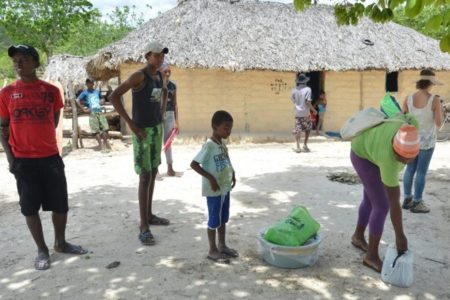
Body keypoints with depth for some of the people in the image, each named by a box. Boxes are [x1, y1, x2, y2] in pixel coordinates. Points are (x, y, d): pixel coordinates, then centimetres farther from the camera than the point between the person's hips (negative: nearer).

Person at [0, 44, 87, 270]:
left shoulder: (51, 91, 1)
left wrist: (41, 138, 7)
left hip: (51, 157, 1)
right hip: (23, 160, -1)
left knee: (60, 204, 8)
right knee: (30, 207, 6)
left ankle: (60, 243, 28)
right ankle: (42, 250, 21)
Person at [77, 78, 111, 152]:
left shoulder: (97, 91, 14)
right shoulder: (85, 93, 1)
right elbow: (77, 100, -5)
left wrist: (100, 103, 11)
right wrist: (83, 109, -8)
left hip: (100, 112, 4)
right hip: (92, 113, -4)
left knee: (105, 128, -1)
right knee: (96, 130, -6)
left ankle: (106, 144, 12)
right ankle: (101, 146, -2)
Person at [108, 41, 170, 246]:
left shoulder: (160, 76, 9)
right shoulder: (139, 76, -15)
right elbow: (113, 97, -22)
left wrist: (161, 117, 12)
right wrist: (131, 124, -22)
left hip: (157, 129, 8)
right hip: (142, 131, -8)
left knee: (153, 173, 15)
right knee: (145, 176, -7)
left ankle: (149, 215, 29)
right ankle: (143, 226, 0)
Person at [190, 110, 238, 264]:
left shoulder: (223, 144, 6)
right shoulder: (209, 146, -20)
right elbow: (194, 164, -23)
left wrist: (232, 173, 6)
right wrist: (210, 178, -25)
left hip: (225, 188, 8)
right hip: (214, 190, -8)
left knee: (223, 219, 18)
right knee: (214, 220, 4)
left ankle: (222, 246, 32)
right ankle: (212, 250, 17)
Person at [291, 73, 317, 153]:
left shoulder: (295, 89, 1)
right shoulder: (307, 89, -10)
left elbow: (293, 99, 10)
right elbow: (308, 102, -15)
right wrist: (314, 110, -4)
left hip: (297, 113, 2)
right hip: (305, 113, -2)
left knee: (297, 130, 3)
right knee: (308, 129, 17)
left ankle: (298, 147, -3)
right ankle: (305, 145, 13)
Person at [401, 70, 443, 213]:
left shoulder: (409, 98, -6)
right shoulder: (435, 100, -17)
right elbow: (439, 123, -14)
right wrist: (440, 112, 4)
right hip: (427, 140, -4)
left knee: (410, 169, 13)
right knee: (422, 171, 3)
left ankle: (407, 199, 20)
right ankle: (416, 203, 10)